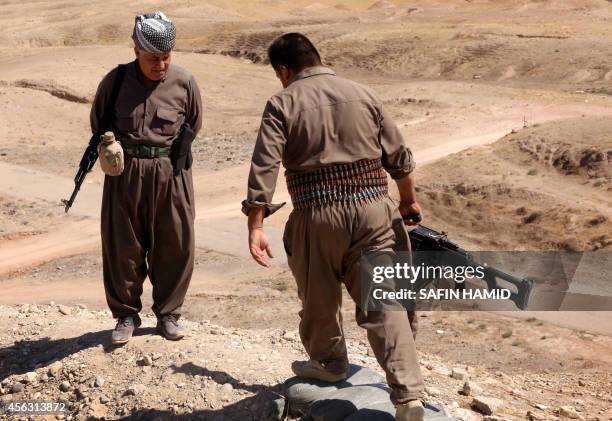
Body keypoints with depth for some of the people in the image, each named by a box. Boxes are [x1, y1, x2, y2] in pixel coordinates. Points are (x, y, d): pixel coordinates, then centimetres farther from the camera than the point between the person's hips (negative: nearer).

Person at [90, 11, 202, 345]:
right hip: (125, 173, 0)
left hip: (171, 173, 0)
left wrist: (169, 152, 8)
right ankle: (126, 315, 23)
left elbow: (193, 126, 11)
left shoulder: (184, 82, -5)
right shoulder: (115, 81, -5)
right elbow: (98, 124, 11)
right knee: (122, 247, 6)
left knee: (174, 246, 6)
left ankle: (168, 313, 24)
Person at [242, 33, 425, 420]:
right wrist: (409, 200, 26)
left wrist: (255, 227, -11)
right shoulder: (363, 94, 10)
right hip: (373, 210, 2)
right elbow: (400, 158, 11)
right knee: (383, 301, 2)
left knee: (320, 298, 19)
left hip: (317, 215, -2)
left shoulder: (283, 104, 0)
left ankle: (330, 363, 40)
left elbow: (264, 169, -11)